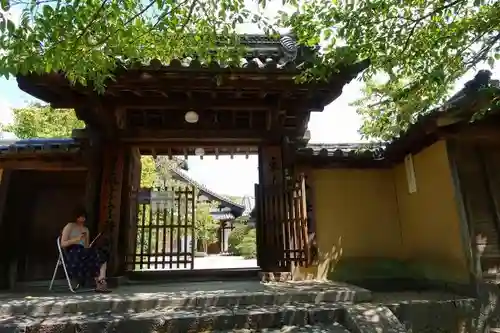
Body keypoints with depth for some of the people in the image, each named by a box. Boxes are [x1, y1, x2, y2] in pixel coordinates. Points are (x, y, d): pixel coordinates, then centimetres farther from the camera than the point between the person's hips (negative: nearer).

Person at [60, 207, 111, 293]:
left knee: (103, 254, -23)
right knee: (96, 255, -29)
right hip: (73, 254, -6)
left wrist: (90, 247, -5)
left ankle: (101, 282, -37)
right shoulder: (70, 226, 7)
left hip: (84, 253, 6)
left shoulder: (86, 230, 23)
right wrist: (76, 239, -16)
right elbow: (63, 244, -3)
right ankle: (99, 283, -22)